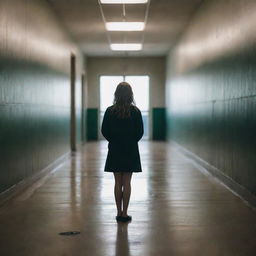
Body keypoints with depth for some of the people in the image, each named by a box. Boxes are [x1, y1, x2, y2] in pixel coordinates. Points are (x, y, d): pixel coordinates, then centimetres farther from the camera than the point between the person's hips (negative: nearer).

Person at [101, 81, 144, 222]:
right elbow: (140, 132, -5)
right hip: (130, 150, -1)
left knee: (118, 183, 8)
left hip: (114, 150, 1)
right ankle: (124, 214, 6)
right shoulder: (135, 111, -7)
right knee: (127, 183, 4)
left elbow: (104, 131, -3)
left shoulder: (110, 111, -6)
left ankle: (119, 212, 12)